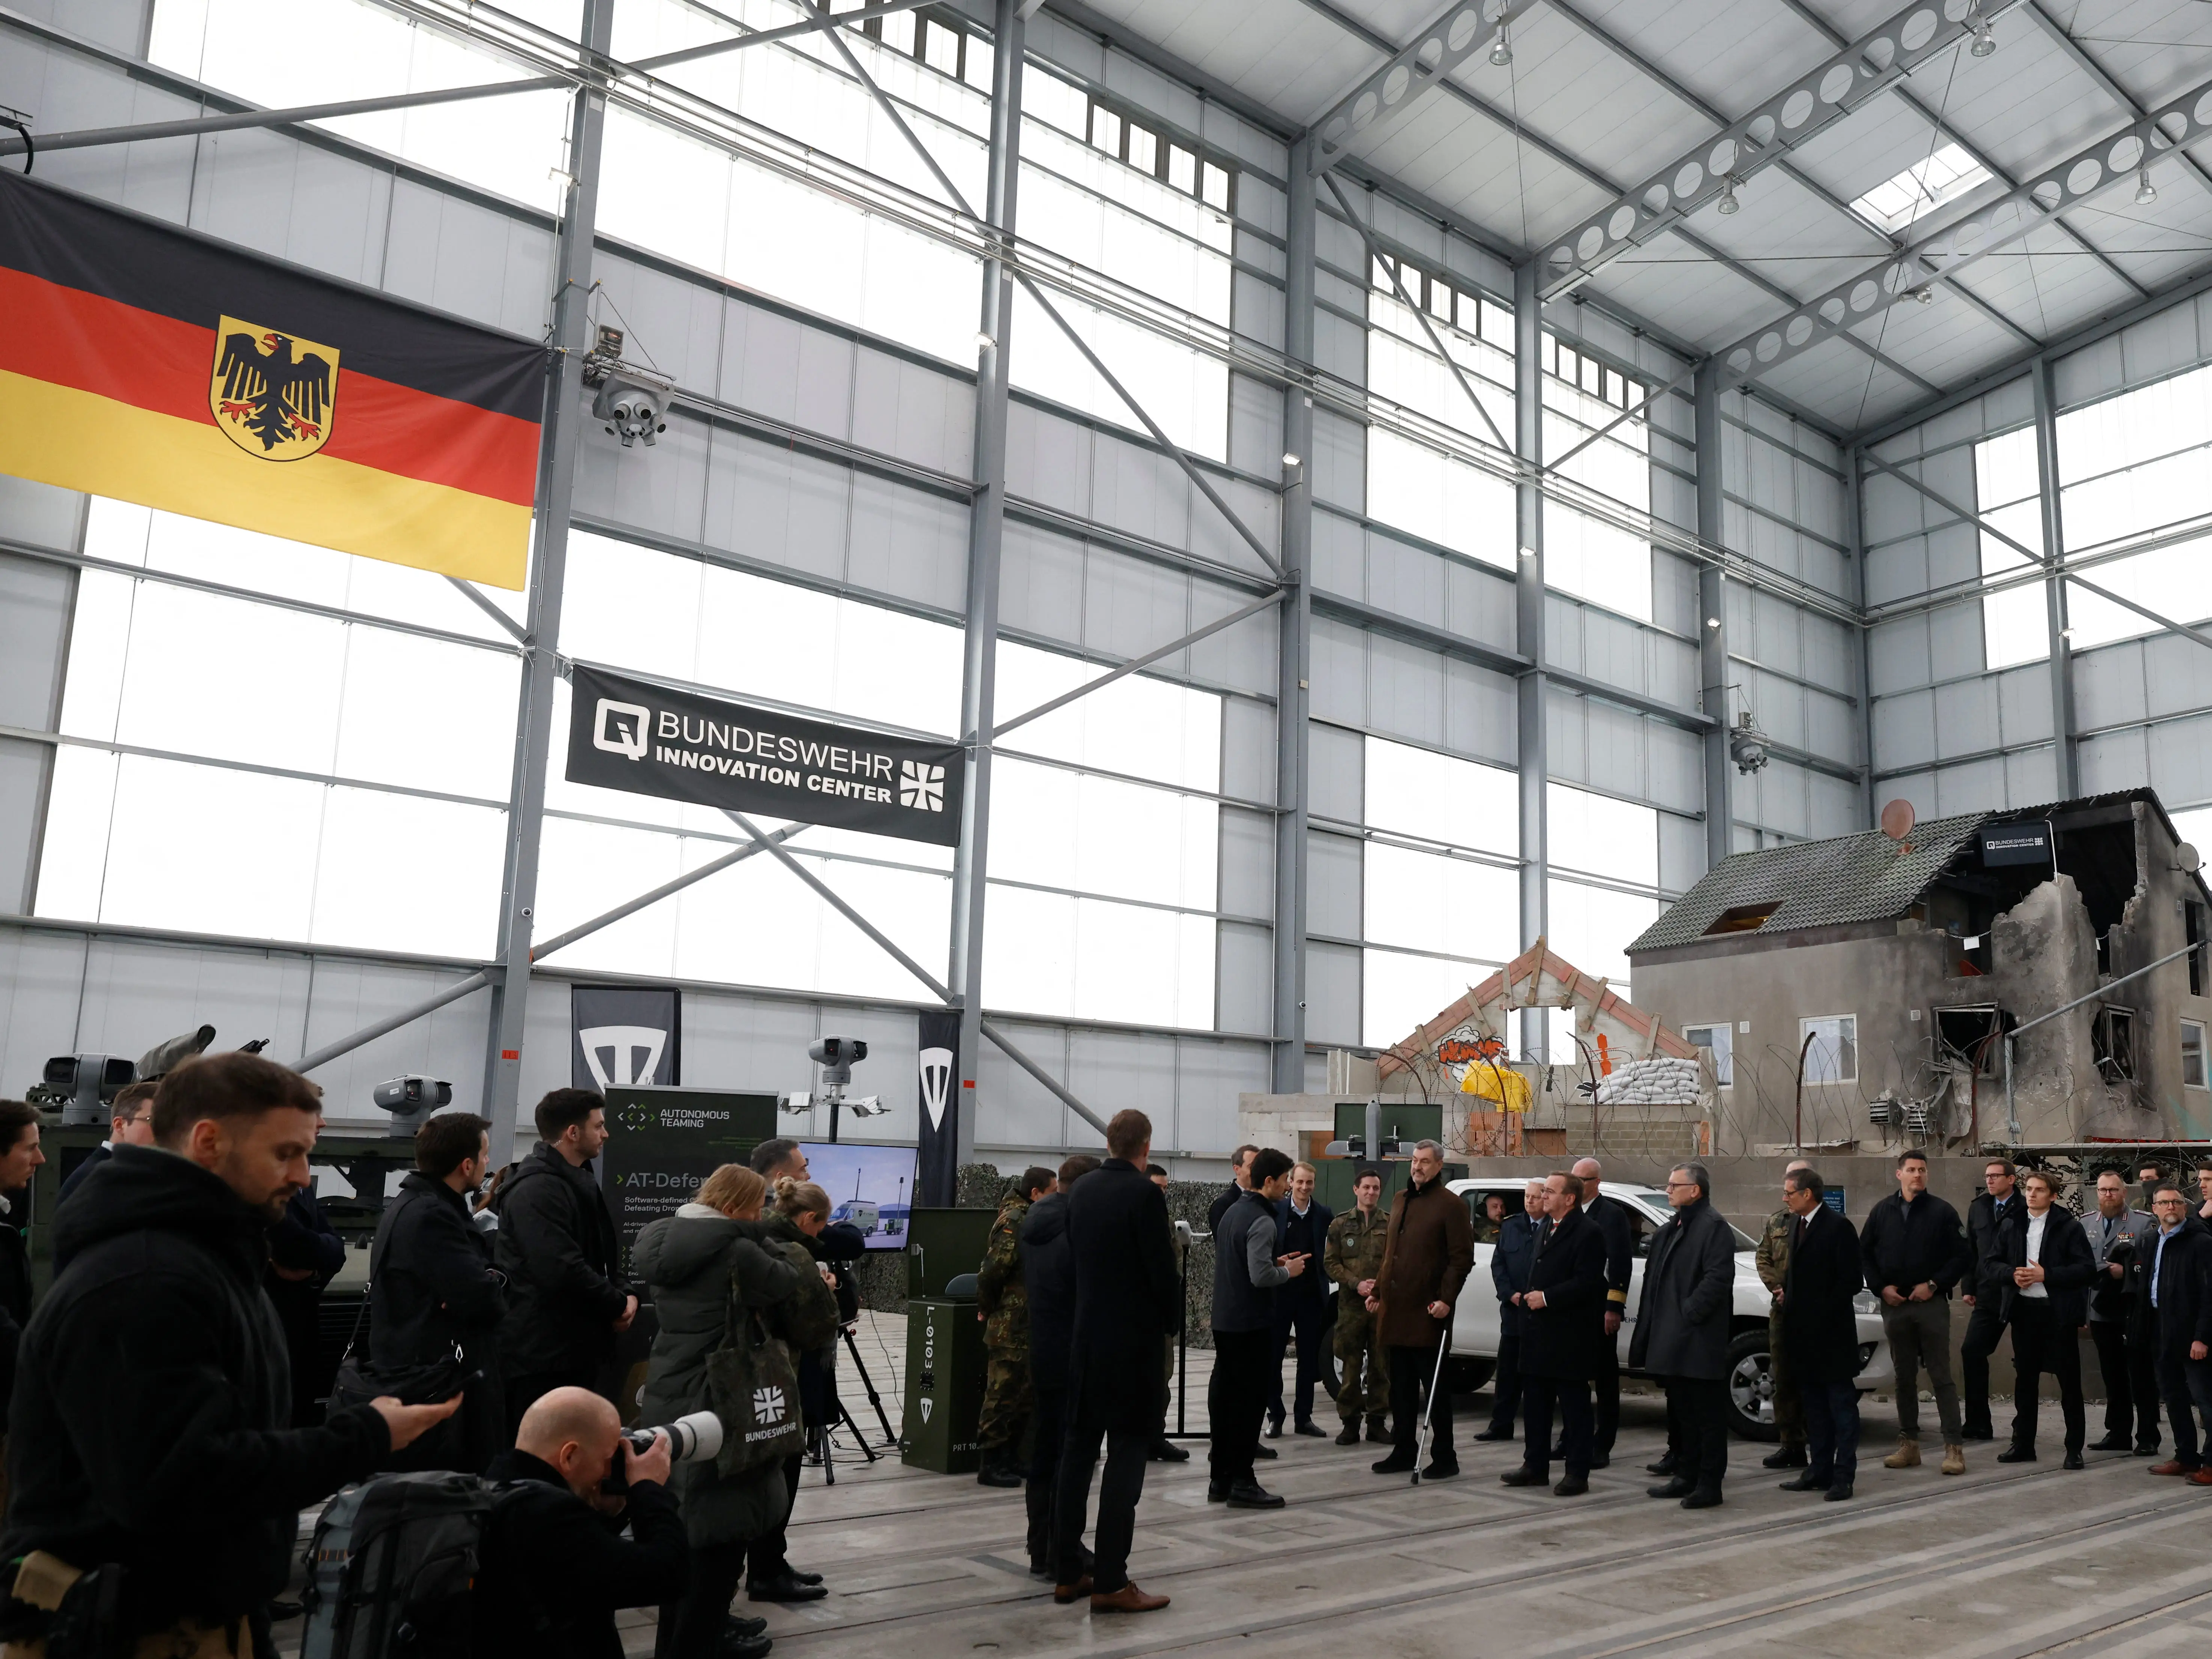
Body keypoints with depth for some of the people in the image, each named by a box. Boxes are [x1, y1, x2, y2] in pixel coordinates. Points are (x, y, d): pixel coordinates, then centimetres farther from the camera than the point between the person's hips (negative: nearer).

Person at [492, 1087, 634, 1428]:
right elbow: (561, 1270, -27)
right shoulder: (536, 1189, -18)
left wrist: (624, 1295, 3)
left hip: (577, 1351, 10)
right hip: (542, 1358, -10)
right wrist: (619, 1304, -12)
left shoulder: (582, 1182, 17)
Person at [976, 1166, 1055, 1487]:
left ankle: (1011, 1459, 25)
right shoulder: (1013, 1220, -16)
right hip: (1010, 1327, -9)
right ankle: (992, 1465, 6)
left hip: (1029, 1326, 9)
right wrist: (986, 1309, -9)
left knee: (1025, 1395, 15)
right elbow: (993, 1269, -21)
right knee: (1003, 1394, -2)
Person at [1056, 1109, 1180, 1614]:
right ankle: (1110, 1583, -1)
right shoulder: (1144, 1194, -15)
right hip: (1134, 1340, -6)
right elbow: (1161, 1268, -14)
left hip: (1085, 1336, 7)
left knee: (1079, 1449, 12)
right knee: (1126, 1456, -2)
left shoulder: (1082, 1189, 4)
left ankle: (1067, 1572, 18)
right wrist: (1173, 1321, 2)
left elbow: (1076, 1255, 10)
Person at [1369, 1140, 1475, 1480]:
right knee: (1401, 1387, 13)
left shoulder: (1450, 1205, -6)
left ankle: (1444, 1457, 8)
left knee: (1434, 1387, 0)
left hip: (1427, 1312, -7)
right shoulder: (1400, 1202, 17)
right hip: (1396, 1310, 7)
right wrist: (1378, 1292, 17)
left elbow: (1462, 1257, -11)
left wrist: (1446, 1299, -19)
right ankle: (1404, 1451, 22)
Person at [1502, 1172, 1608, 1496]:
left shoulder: (1587, 1233, -13)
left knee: (1574, 1407, 1)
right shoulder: (1545, 1228, 16)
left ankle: (1577, 1474, 8)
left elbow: (1587, 1282, -20)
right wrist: (1529, 1296, 10)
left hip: (1569, 1336, -9)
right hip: (1539, 1334, 9)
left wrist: (1546, 1297, -20)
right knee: (1535, 1404, 13)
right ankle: (1536, 1466, 22)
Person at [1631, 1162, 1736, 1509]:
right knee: (1680, 1412, 16)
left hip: (1699, 1340, -10)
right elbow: (1653, 1278, 20)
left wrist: (1689, 1314, -19)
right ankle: (1686, 1477, 25)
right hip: (1672, 1341, 10)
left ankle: (1709, 1483, 4)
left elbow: (1718, 1278, -21)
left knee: (1707, 1415, -1)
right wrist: (1650, 1326, 13)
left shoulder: (1714, 1227, -11)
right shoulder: (1669, 1229, 18)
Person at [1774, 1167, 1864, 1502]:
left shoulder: (1838, 1226, -13)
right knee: (1814, 1404, 14)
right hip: (1804, 1331, 8)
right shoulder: (1795, 1223, 11)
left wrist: (1822, 1311, -14)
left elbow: (1852, 1280, -14)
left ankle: (1843, 1476, 5)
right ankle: (1819, 1470, 21)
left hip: (1832, 1332, -8)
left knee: (1842, 1404, 1)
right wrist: (1786, 1293, 4)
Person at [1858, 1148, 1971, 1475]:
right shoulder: (1882, 1212, 6)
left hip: (1931, 1304, -3)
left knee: (1941, 1377, -3)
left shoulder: (1942, 1212, -2)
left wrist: (1934, 1285, -10)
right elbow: (1864, 1254, 11)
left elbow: (1962, 1256, -3)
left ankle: (1954, 1447, 1)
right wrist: (1881, 1288, -1)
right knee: (1904, 1377, 10)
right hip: (1894, 1305, 3)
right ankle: (1908, 1445, 18)